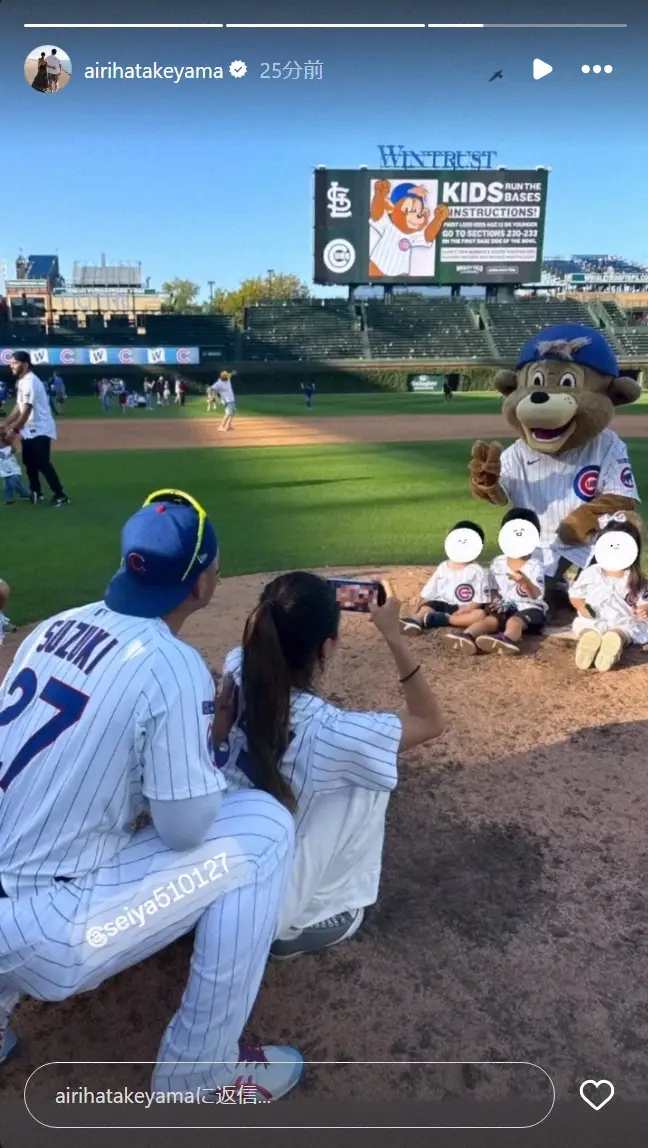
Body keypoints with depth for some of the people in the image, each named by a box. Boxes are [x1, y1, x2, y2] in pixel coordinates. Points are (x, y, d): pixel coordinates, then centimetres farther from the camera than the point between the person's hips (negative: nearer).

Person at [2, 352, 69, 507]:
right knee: (29, 463, 15)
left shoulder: (30, 381, -19)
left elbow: (26, 411, -22)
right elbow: (18, 407, 15)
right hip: (29, 430, 10)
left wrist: (13, 428, -17)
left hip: (40, 430, -10)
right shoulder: (21, 381, 11)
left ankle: (60, 495, -7)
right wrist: (6, 425, 8)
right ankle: (36, 493, 26)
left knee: (42, 464, -11)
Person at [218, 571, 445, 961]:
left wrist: (324, 606, 7)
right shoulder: (328, 732, -31)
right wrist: (394, 635, -15)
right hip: (270, 912, -5)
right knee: (368, 778, 7)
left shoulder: (235, 676, -18)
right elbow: (432, 721, -13)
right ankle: (315, 919, 18)